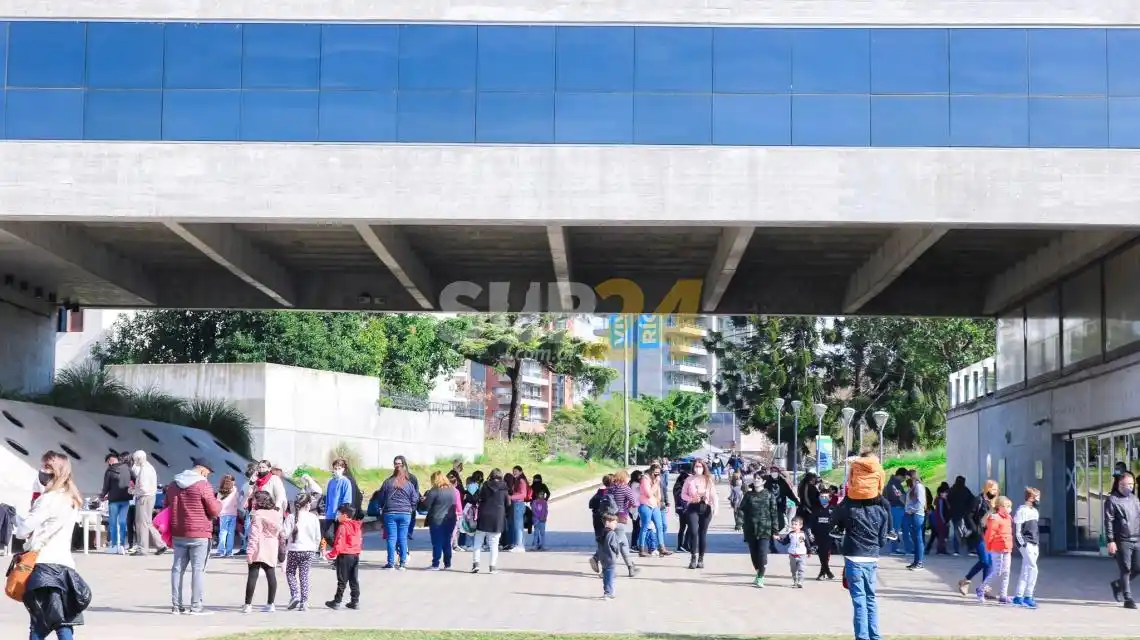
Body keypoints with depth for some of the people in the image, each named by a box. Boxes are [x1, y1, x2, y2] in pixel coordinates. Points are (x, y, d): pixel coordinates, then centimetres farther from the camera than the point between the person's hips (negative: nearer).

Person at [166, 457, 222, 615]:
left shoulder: (173, 485, 11)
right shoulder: (203, 485, -12)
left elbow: (167, 506, 21)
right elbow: (214, 510, -12)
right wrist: (218, 503, 8)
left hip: (178, 534, 6)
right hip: (199, 535, -6)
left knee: (178, 568, 10)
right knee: (198, 569, -1)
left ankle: (176, 605, 12)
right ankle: (196, 606, -2)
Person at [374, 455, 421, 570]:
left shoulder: (388, 482, -3)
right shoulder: (409, 484, -1)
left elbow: (380, 498, 4)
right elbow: (414, 500, 2)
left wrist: (382, 509, 21)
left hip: (390, 513, -1)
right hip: (405, 514, 1)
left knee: (391, 538, 2)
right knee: (403, 538, 5)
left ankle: (391, 563, 2)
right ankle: (402, 563, 5)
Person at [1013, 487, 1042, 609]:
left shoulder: (1035, 511, 17)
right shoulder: (1022, 511, -9)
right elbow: (1017, 530, -12)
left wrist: (1038, 545, 18)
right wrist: (1023, 544, -16)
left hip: (1034, 545, 8)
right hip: (1026, 544, -8)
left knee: (1025, 572, 9)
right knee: (1033, 569, -16)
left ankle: (1018, 597, 14)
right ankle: (1028, 597, -15)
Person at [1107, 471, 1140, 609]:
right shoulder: (1112, 500, -5)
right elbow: (1108, 522, -9)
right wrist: (1111, 541, -15)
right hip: (1122, 540, -6)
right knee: (1126, 570, -4)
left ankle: (1117, 584, 28)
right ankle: (1128, 598, 3)